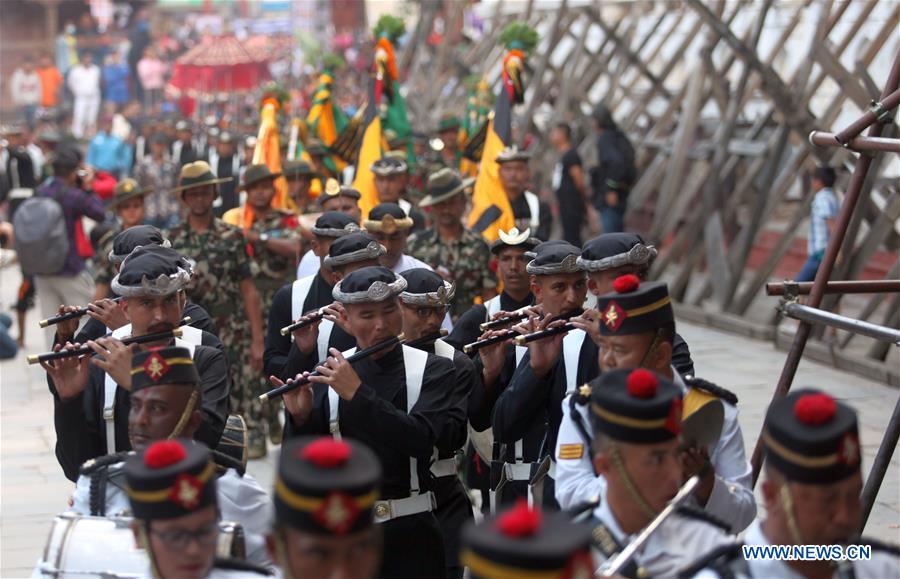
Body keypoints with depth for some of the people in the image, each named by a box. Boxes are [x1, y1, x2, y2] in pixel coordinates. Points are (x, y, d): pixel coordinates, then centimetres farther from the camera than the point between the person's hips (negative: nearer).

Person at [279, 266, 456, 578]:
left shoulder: (433, 370, -3)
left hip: (409, 534, -2)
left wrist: (357, 393, -23)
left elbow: (420, 440, -20)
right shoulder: (329, 373, 3)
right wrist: (300, 417, -17)